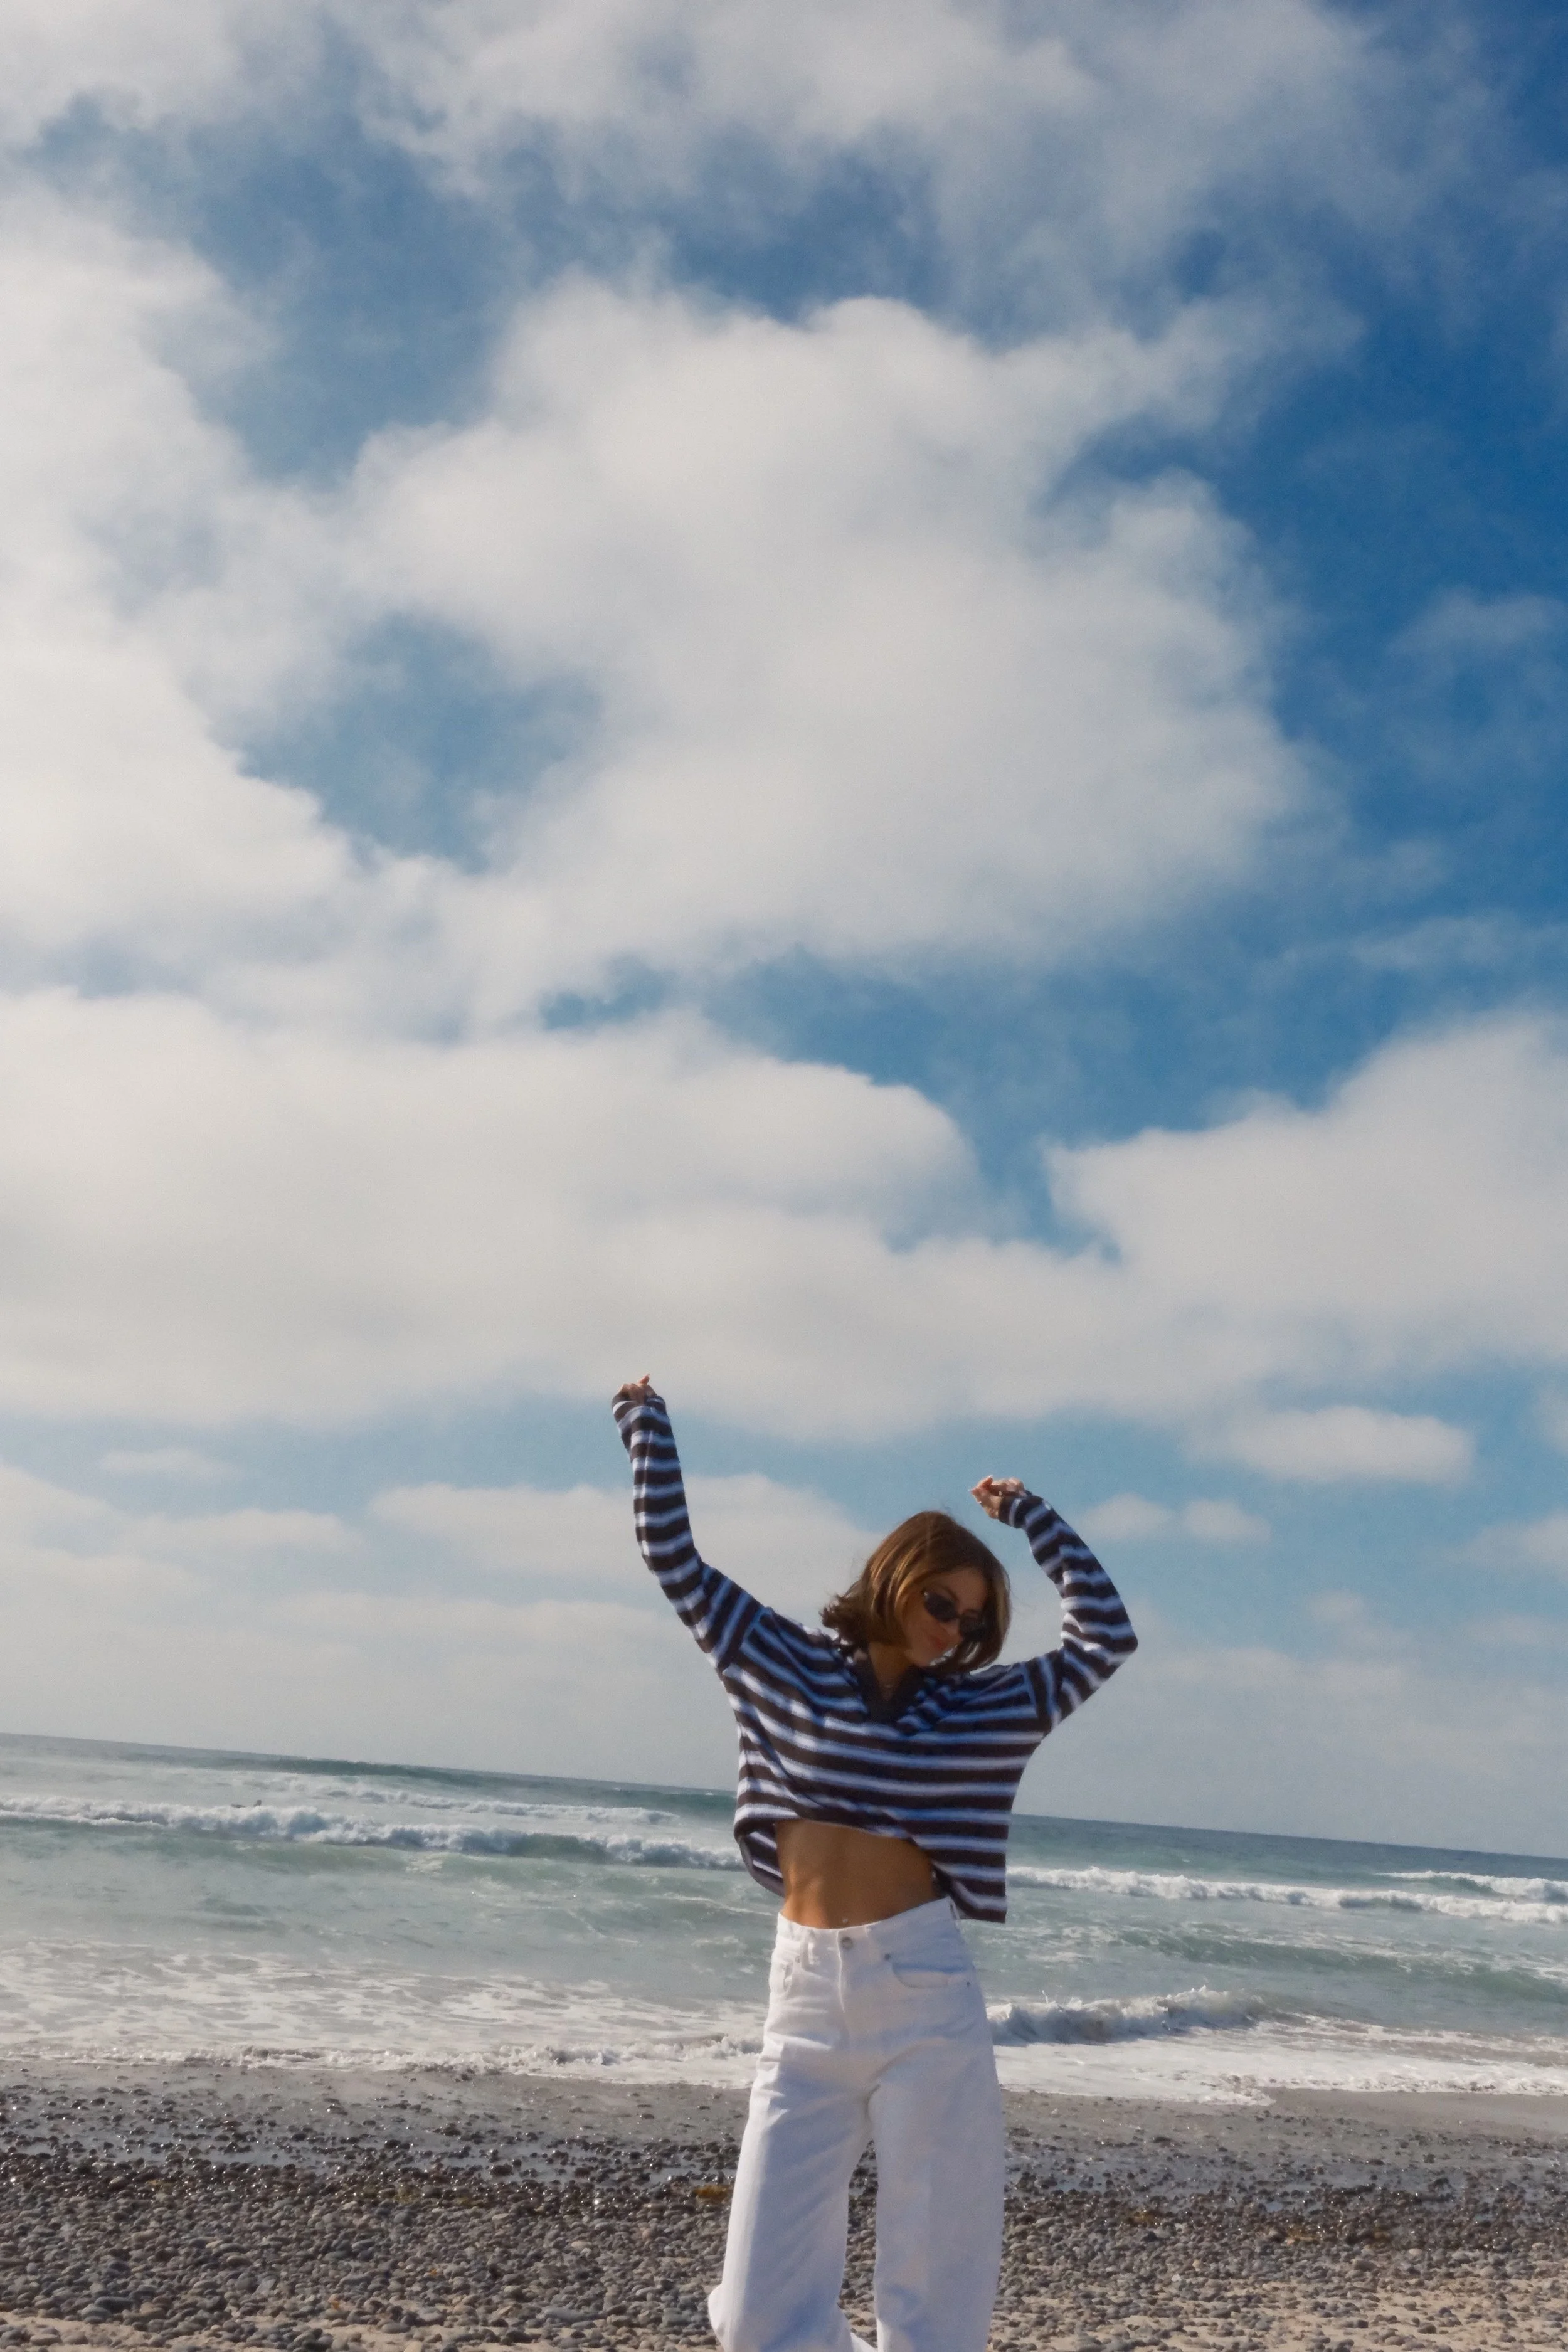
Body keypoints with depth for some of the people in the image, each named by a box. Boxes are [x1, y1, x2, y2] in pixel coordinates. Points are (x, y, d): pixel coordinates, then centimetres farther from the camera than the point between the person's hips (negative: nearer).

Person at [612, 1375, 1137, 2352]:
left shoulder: (987, 1708, 6)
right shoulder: (786, 1665, 7)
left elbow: (1106, 1638, 4)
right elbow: (677, 1562, 9)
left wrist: (1033, 1516, 7)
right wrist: (650, 1426, 12)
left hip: (926, 1991, -1)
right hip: (806, 1997, 1)